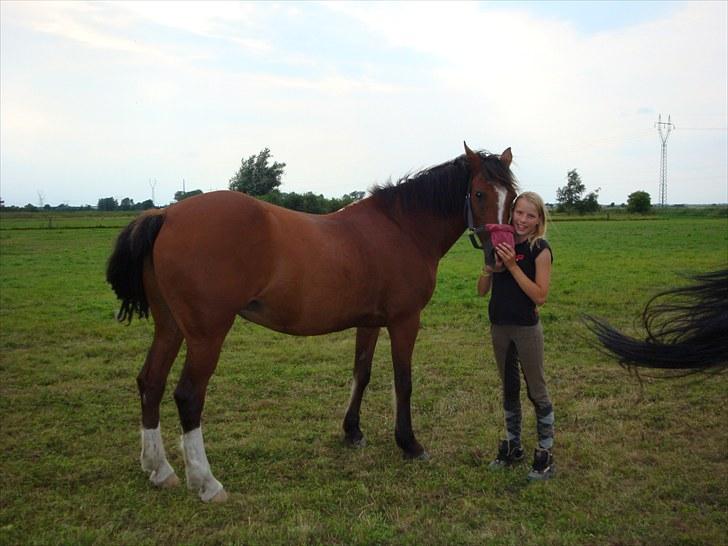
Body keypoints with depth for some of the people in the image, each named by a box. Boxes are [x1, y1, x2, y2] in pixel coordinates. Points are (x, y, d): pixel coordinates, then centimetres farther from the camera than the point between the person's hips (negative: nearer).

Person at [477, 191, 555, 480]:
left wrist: (513, 265, -24)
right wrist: (491, 266, -16)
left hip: (526, 328, -5)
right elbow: (482, 291, 4)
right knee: (509, 389, 17)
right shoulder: (502, 244, 4)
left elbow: (540, 296, -19)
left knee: (537, 391, 5)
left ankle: (545, 455, 17)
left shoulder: (540, 249, -10)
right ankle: (512, 446, 32)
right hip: (499, 326, 5)